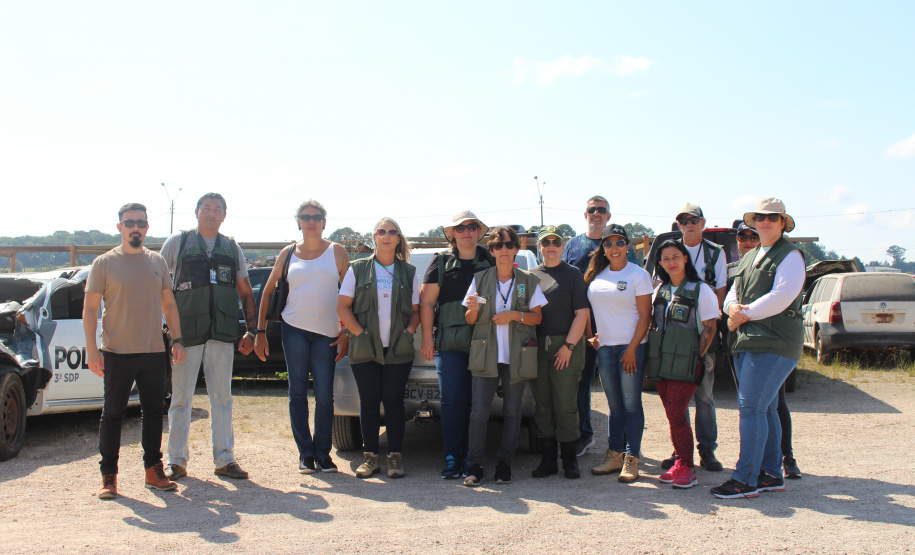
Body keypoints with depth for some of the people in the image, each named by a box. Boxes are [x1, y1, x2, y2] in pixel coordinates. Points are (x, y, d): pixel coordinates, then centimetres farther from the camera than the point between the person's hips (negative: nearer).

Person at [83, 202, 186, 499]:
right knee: (112, 414, 2)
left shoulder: (157, 262, 11)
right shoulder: (104, 263, -1)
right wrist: (92, 349, -10)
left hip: (153, 352, 4)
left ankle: (154, 470, 19)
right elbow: (90, 309, -2)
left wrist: (177, 339, 7)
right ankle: (108, 475, 10)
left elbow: (169, 304, 16)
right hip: (117, 352, -3)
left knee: (153, 411, 9)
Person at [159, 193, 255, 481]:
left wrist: (251, 331, 7)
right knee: (181, 398, 3)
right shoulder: (176, 243, 7)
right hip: (185, 332, -2)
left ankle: (224, 459, 11)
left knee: (222, 398, 4)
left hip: (222, 334, 2)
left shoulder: (233, 248, 14)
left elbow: (246, 292, 15)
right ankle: (176, 460, 13)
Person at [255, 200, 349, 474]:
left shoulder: (336, 252, 6)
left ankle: (322, 452, 9)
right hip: (294, 329, 1)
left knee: (324, 395, -4)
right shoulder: (288, 253, 10)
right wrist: (260, 331, 6)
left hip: (326, 333, -1)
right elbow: (267, 291, 13)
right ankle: (305, 453, 11)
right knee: (298, 392, 2)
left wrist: (346, 334, -3)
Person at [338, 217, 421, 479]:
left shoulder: (409, 272, 10)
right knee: (369, 402, 2)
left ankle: (395, 457, 7)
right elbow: (342, 307, 2)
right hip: (365, 350, 0)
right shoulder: (358, 269, 6)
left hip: (398, 350, 0)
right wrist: (359, 334, -8)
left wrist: (408, 332, -7)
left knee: (393, 401, 0)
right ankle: (370, 457, 9)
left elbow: (416, 310, 10)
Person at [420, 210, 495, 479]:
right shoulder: (441, 262, 9)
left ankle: (471, 457, 10)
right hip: (450, 344, -1)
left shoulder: (491, 261, 12)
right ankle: (452, 457, 3)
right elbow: (427, 302, 6)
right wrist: (427, 337, -2)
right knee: (452, 401, -5)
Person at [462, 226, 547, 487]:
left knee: (512, 411, 4)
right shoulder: (480, 279, 8)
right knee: (479, 410, -8)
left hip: (518, 356, 0)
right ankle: (475, 465, -1)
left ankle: (504, 464, 14)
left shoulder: (529, 281, 7)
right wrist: (473, 310, -14)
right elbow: (470, 320, 8)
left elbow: (537, 317, 4)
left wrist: (515, 315, -13)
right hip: (486, 355, 0)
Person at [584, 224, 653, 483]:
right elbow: (590, 309, 19)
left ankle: (631, 460, 4)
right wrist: (592, 335, 5)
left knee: (631, 404, -1)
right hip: (604, 346, 5)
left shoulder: (638, 275, -4)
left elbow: (645, 316, -7)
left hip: (631, 347, -5)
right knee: (615, 405, 10)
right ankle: (613, 456, 17)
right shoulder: (596, 274, 10)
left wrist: (632, 349, -13)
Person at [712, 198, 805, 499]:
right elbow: (734, 292, 20)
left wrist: (745, 314, -10)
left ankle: (746, 479, -8)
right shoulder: (749, 256, 21)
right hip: (746, 341, 8)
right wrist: (732, 307, -3)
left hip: (774, 342, -8)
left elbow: (780, 297, -16)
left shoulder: (790, 255, -4)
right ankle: (771, 474, 19)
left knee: (751, 407, -12)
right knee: (764, 409, 11)